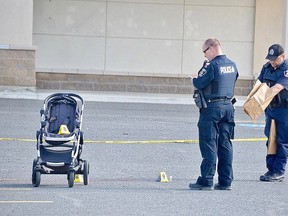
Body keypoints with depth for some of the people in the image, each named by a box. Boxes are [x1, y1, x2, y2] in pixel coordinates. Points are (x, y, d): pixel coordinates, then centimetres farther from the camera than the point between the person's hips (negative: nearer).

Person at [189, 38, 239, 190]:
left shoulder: (212, 66, -16)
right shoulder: (232, 65, 9)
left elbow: (199, 84, -15)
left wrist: (194, 79, 8)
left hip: (212, 108, -7)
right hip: (228, 106, 7)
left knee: (209, 144, -3)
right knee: (225, 144, 9)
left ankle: (206, 181, -4)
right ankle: (226, 181, 10)